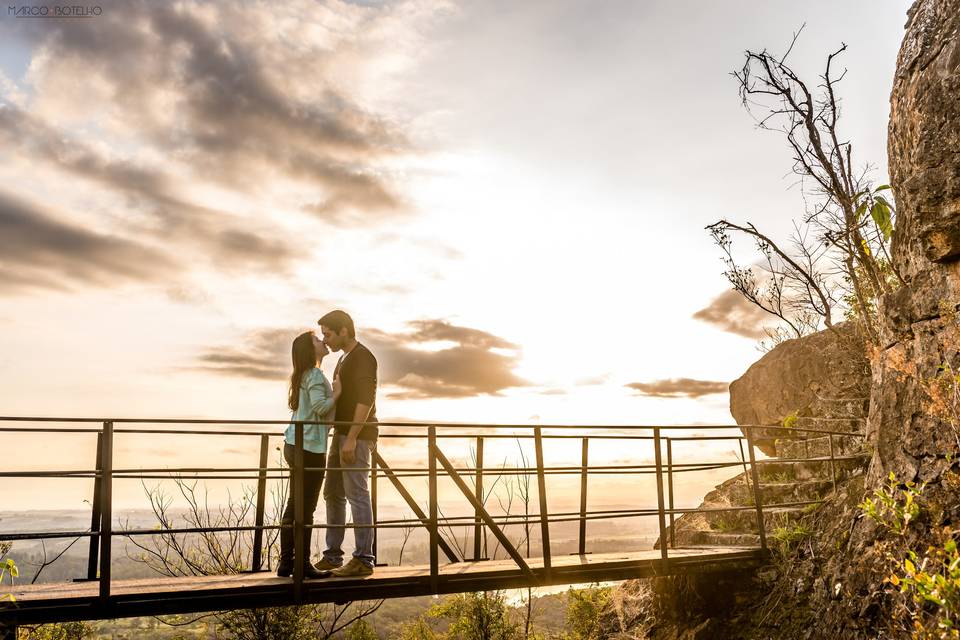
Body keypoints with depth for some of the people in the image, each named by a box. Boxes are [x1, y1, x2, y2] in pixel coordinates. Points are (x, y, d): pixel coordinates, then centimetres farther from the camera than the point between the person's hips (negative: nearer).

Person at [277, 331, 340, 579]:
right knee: (306, 509, -4)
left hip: (294, 445, 10)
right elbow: (320, 407, -23)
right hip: (309, 448, -10)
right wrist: (336, 393, -8)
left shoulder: (303, 375, 18)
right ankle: (303, 564, 2)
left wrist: (333, 392, 12)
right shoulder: (315, 375, -12)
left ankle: (286, 562, 17)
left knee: (294, 506, 12)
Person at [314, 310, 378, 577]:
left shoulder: (363, 357, -11)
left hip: (358, 436, -10)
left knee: (357, 495, -8)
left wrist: (351, 439, -24)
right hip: (342, 435, 10)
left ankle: (363, 560, -3)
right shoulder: (344, 359, 19)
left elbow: (365, 399, -19)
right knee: (333, 494, 11)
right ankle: (332, 556, 18)